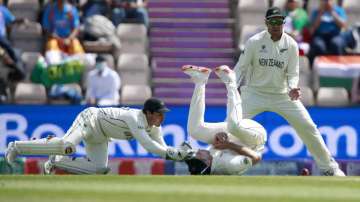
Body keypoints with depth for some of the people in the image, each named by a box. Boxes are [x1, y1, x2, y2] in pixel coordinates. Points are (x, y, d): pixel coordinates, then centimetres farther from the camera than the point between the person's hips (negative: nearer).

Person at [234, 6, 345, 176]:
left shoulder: (291, 44, -7)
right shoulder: (254, 42, -12)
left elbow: (292, 73, -2)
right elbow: (241, 67, -7)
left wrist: (292, 88, -23)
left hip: (282, 94, 1)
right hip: (255, 92, -1)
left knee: (308, 127, -3)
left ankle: (329, 167, 9)